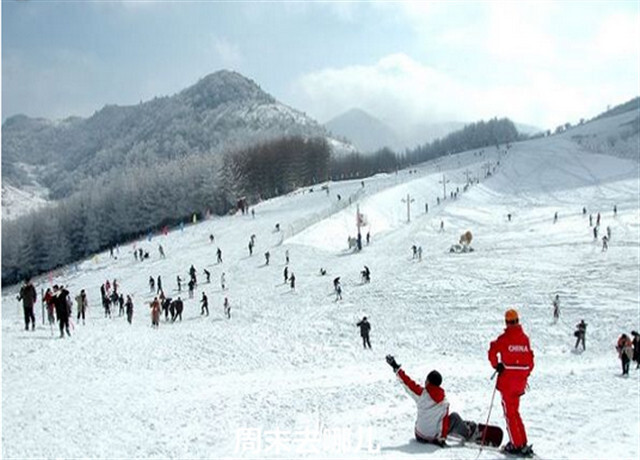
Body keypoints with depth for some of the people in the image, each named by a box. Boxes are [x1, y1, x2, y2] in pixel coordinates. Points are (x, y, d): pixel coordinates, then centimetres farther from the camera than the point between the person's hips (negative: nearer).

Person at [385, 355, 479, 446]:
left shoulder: (421, 393, -16)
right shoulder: (444, 403, -13)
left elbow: (407, 382, -10)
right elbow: (445, 421, -9)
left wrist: (396, 368, -3)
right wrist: (442, 438, 2)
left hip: (419, 436, 2)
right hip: (434, 437, -2)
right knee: (454, 416, 15)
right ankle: (469, 434, 27)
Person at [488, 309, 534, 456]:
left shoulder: (504, 338, -10)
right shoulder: (525, 338, 4)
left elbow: (492, 352, -18)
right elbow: (530, 360, 7)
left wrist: (496, 366, -2)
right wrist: (525, 375, 17)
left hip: (507, 379, -5)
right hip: (521, 380, 5)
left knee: (510, 412, 3)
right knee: (514, 411, 18)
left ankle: (517, 444, 1)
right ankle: (521, 442, 18)